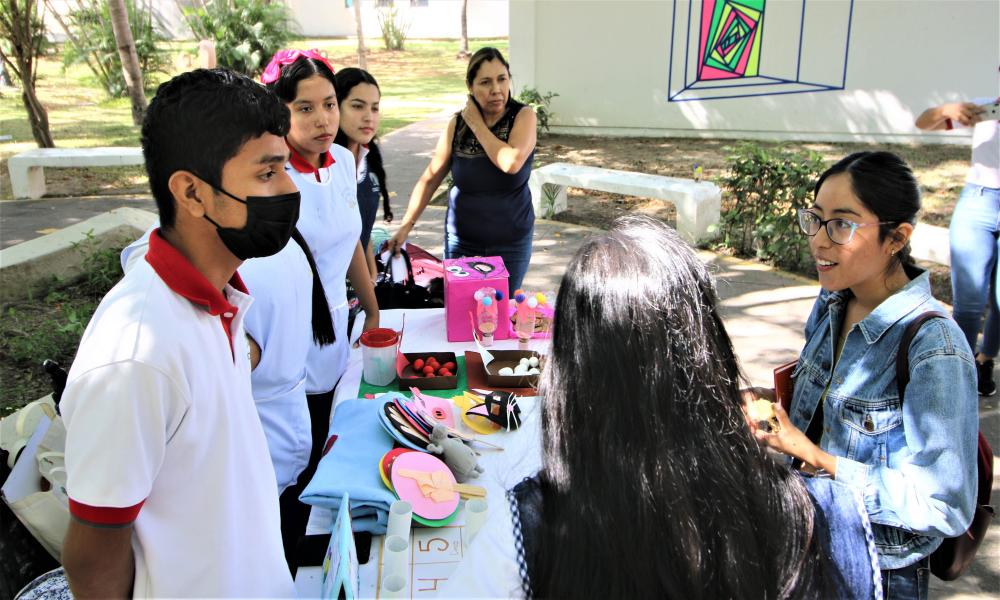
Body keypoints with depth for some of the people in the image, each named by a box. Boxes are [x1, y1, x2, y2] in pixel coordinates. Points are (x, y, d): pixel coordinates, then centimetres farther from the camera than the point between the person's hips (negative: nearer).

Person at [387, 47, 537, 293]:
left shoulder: (523, 116, -11)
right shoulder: (457, 124, -4)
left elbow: (511, 163, -29)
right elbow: (429, 179, 2)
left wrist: (477, 124, -17)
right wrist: (406, 226, -3)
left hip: (510, 243, -2)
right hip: (461, 240, 2)